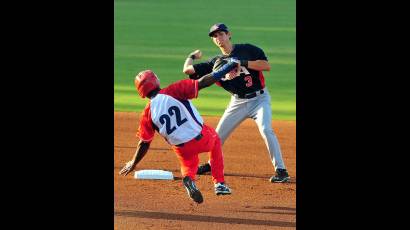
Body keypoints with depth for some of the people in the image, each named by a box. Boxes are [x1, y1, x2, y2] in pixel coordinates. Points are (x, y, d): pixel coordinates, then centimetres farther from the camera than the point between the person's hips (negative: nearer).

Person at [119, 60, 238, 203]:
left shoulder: (148, 112, -2)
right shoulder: (173, 91, -10)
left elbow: (144, 143, 3)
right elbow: (203, 83, -16)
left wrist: (133, 164, 19)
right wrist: (226, 68, -8)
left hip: (181, 148, 2)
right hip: (202, 138, -2)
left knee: (188, 164, 33)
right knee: (215, 139, 33)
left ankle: (189, 178, -7)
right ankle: (219, 183, 24)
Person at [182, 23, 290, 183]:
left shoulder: (247, 50, -6)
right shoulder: (215, 62, 5)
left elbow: (266, 66, -17)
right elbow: (187, 70, 3)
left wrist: (242, 63, -21)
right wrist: (192, 56, 18)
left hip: (259, 98, -5)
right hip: (238, 102, 5)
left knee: (266, 130, -25)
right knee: (219, 134, 10)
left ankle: (281, 171, -24)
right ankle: (212, 164, 36)